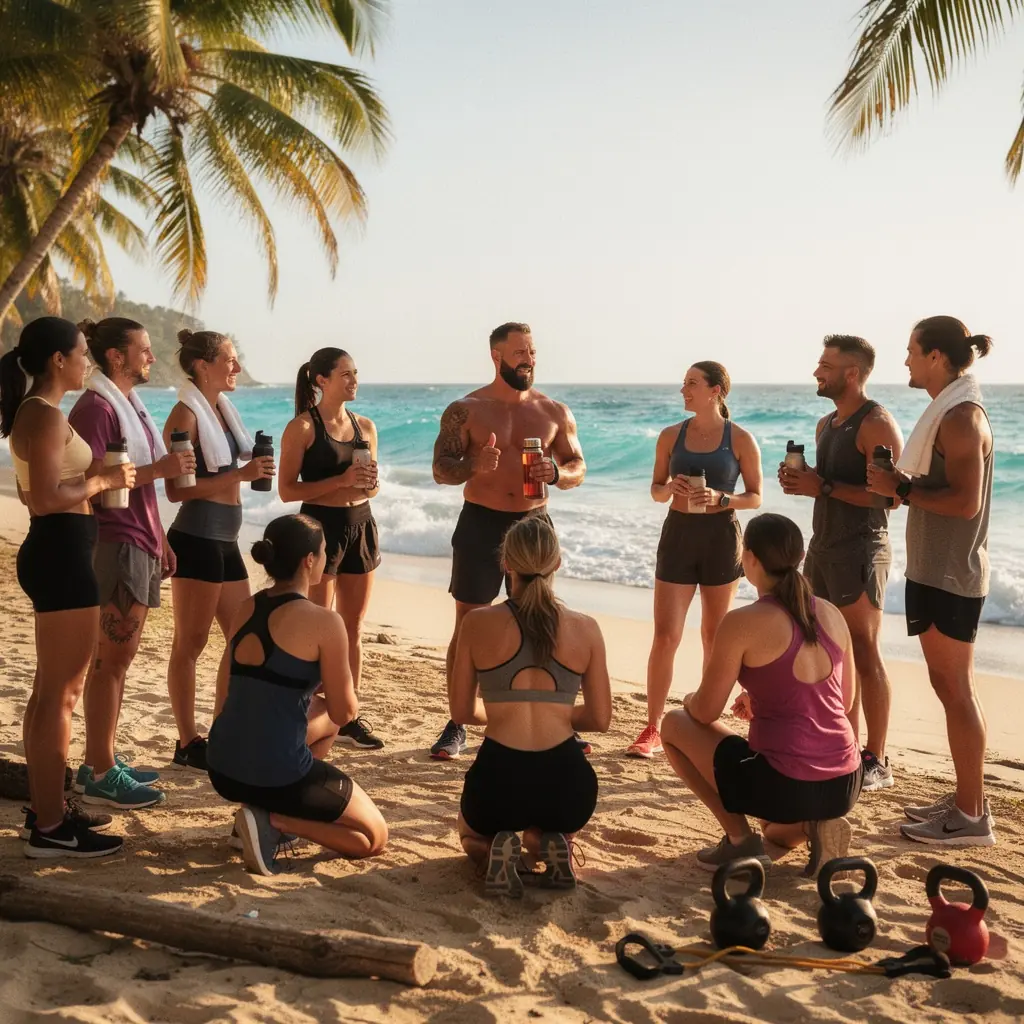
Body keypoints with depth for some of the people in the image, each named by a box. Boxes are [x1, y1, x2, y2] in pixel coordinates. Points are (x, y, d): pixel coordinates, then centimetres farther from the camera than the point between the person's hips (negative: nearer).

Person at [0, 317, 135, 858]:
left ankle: (45, 807, 27)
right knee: (59, 692, -6)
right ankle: (50, 829, 1)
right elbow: (48, 497, -25)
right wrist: (102, 480, -12)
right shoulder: (47, 414, -16)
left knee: (51, 689, 17)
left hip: (53, 553, 11)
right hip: (62, 555, -11)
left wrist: (93, 476, 12)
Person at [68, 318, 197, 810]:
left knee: (117, 657, 12)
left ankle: (102, 760, 21)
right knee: (111, 658, -6)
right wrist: (158, 469, -23)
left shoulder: (129, 404, 17)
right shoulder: (96, 407, -12)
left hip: (138, 544, 9)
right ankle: (99, 773, 1)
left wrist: (160, 541, 20)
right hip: (114, 544, -9)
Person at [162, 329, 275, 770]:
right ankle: (188, 743, 7)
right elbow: (177, 490, -17)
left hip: (225, 540, 9)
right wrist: (240, 475, -22)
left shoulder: (222, 408, 14)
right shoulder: (186, 414, -11)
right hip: (196, 538, -9)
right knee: (190, 643, -1)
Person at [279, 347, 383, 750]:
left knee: (353, 627, 10)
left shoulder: (365, 426, 10)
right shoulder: (303, 427, -7)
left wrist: (370, 485, -5)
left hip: (360, 525, 6)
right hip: (320, 525, -6)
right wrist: (341, 480, -19)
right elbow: (287, 489, -10)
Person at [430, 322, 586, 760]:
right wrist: (474, 466, -25)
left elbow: (578, 469, 8)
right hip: (481, 524, -2)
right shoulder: (465, 410, -1)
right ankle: (457, 724, 11)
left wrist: (556, 472, -15)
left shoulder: (555, 412, 6)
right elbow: (441, 469, -4)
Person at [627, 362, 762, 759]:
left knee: (714, 636, 10)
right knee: (665, 635, -4)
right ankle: (652, 729, 3)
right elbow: (656, 490, 10)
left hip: (721, 536, -1)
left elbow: (755, 497, 0)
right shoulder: (671, 435, 3)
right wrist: (670, 488, -12)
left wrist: (721, 498, -18)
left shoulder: (741, 439, -4)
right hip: (678, 534, 1)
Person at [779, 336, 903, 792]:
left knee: (865, 655, -5)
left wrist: (823, 487, -22)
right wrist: (800, 481, 4)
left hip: (859, 549, -9)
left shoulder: (876, 424, -13)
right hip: (823, 547, 9)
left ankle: (877, 762, 2)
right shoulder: (826, 424, 15)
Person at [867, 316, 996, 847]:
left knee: (955, 689, -4)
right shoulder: (950, 412, 14)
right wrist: (904, 484, 6)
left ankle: (972, 817, 4)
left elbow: (965, 502, -24)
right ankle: (965, 799, 24)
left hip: (950, 577, -10)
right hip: (936, 571, 10)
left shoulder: (962, 417, -17)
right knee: (949, 685, 14)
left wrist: (900, 488, -17)